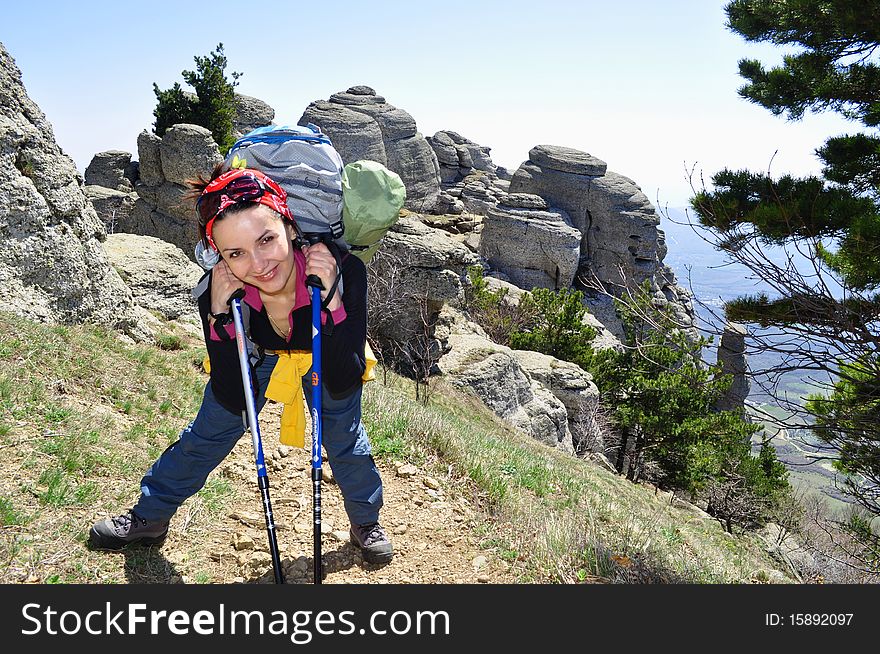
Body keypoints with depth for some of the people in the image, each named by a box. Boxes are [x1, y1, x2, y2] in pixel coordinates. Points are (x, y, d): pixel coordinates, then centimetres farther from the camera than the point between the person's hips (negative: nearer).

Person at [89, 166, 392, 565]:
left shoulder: (343, 270, -42)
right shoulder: (220, 290, -36)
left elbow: (341, 384, -39)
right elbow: (235, 401, -32)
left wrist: (331, 298, -52)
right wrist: (220, 313, -44)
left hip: (326, 353, 0)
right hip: (256, 352, 1)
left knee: (344, 435, 10)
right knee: (208, 432, 8)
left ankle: (366, 522, 39)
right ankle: (148, 518, 34)